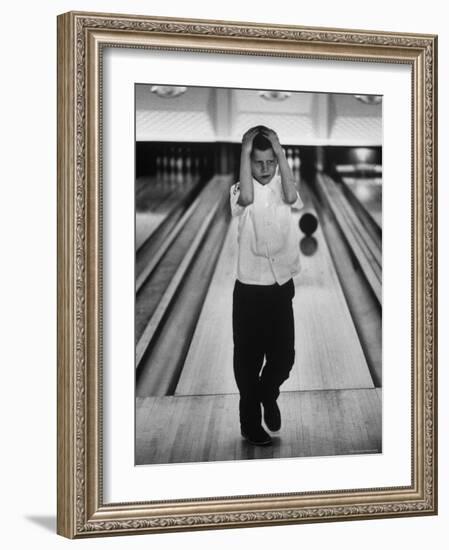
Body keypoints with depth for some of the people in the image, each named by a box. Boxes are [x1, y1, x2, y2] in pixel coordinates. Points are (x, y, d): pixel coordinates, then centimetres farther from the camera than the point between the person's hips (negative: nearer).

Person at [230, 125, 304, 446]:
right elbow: (246, 198, -30)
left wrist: (280, 152, -22)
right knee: (249, 359, 7)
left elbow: (292, 198, -22)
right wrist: (245, 151, -25)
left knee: (284, 356, 6)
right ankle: (251, 422, 23)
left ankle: (268, 393, 38)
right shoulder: (240, 191, -6)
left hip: (282, 287, 2)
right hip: (249, 289, -2)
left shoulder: (284, 188, 2)